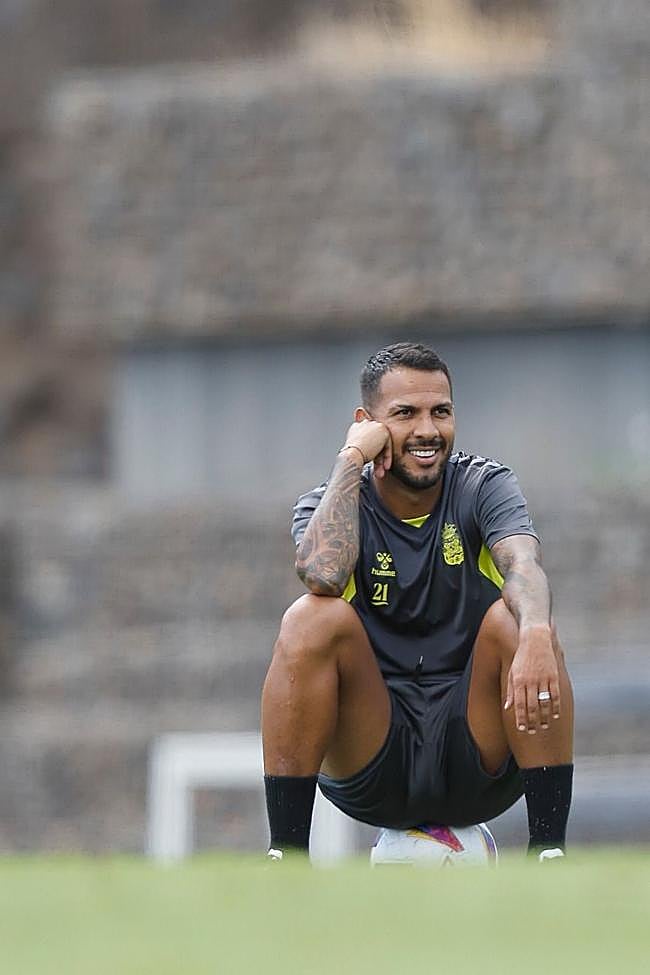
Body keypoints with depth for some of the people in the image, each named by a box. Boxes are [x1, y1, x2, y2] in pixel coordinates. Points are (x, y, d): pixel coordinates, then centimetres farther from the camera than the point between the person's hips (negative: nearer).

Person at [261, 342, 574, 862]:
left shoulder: (484, 486, 0)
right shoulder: (332, 504, 0)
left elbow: (524, 565, -23)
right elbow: (324, 574, -26)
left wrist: (536, 635, -46)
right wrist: (351, 458, -17)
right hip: (368, 773, 0)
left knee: (514, 621, -25)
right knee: (313, 618, -24)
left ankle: (549, 849, -25)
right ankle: (285, 858, -22)